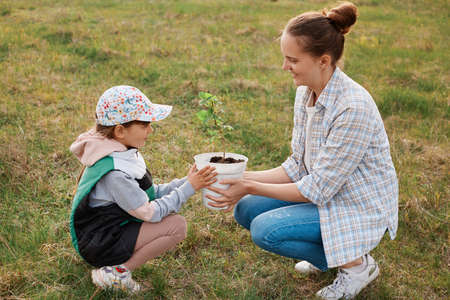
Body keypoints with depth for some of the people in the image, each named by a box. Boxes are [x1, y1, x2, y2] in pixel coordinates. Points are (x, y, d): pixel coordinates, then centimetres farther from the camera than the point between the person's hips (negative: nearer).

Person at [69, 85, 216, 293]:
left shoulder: (121, 152, 0)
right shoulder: (114, 172, -29)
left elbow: (149, 194, 6)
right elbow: (150, 213, -22)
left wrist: (185, 182, -4)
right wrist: (188, 187, -18)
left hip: (107, 229, 10)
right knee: (177, 226, -16)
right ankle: (117, 270, -9)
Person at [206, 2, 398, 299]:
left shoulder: (353, 107, -29)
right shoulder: (306, 93, -3)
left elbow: (317, 190, -25)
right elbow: (298, 167, 2)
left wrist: (250, 187, -20)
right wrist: (244, 178, -9)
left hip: (360, 210, -8)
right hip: (326, 193, 8)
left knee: (265, 230, -20)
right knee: (246, 209, -2)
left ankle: (356, 264, 0)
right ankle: (328, 253, 14)